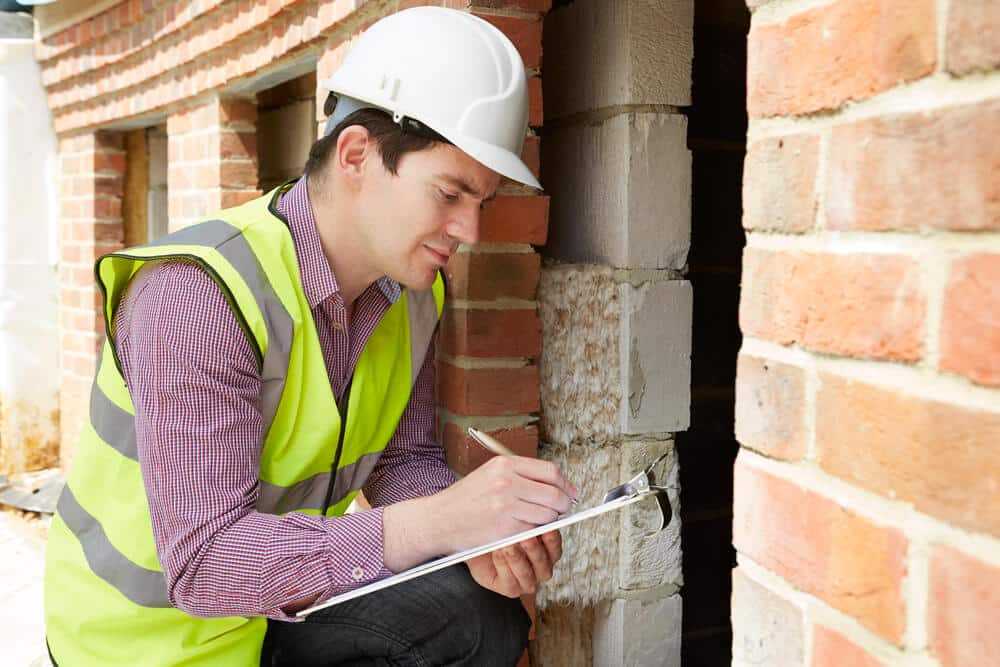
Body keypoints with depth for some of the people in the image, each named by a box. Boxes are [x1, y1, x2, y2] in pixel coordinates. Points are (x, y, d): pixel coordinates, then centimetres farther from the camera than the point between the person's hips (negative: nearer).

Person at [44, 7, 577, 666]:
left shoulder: (412, 289, -5)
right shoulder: (195, 296, -29)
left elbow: (404, 458, 3)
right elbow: (203, 558, -34)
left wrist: (480, 536, -19)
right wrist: (439, 521, -42)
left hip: (287, 602, 6)